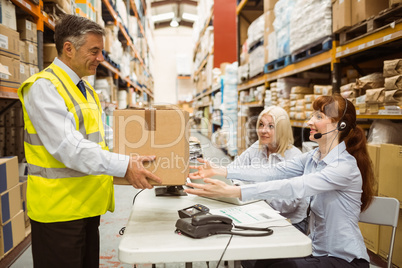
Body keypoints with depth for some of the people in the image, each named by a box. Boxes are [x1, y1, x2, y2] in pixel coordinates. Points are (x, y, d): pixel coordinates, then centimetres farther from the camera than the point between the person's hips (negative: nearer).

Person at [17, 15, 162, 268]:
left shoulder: (86, 90, 13)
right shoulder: (44, 87, -14)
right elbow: (69, 148, -26)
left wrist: (130, 161, 4)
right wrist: (124, 166, -31)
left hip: (87, 207, 8)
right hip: (59, 210, -8)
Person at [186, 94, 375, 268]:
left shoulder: (345, 166, -24)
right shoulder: (313, 157, 1)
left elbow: (293, 187, -36)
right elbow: (272, 173, -7)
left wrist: (232, 192, -43)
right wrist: (220, 171, -14)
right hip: (317, 250, 6)